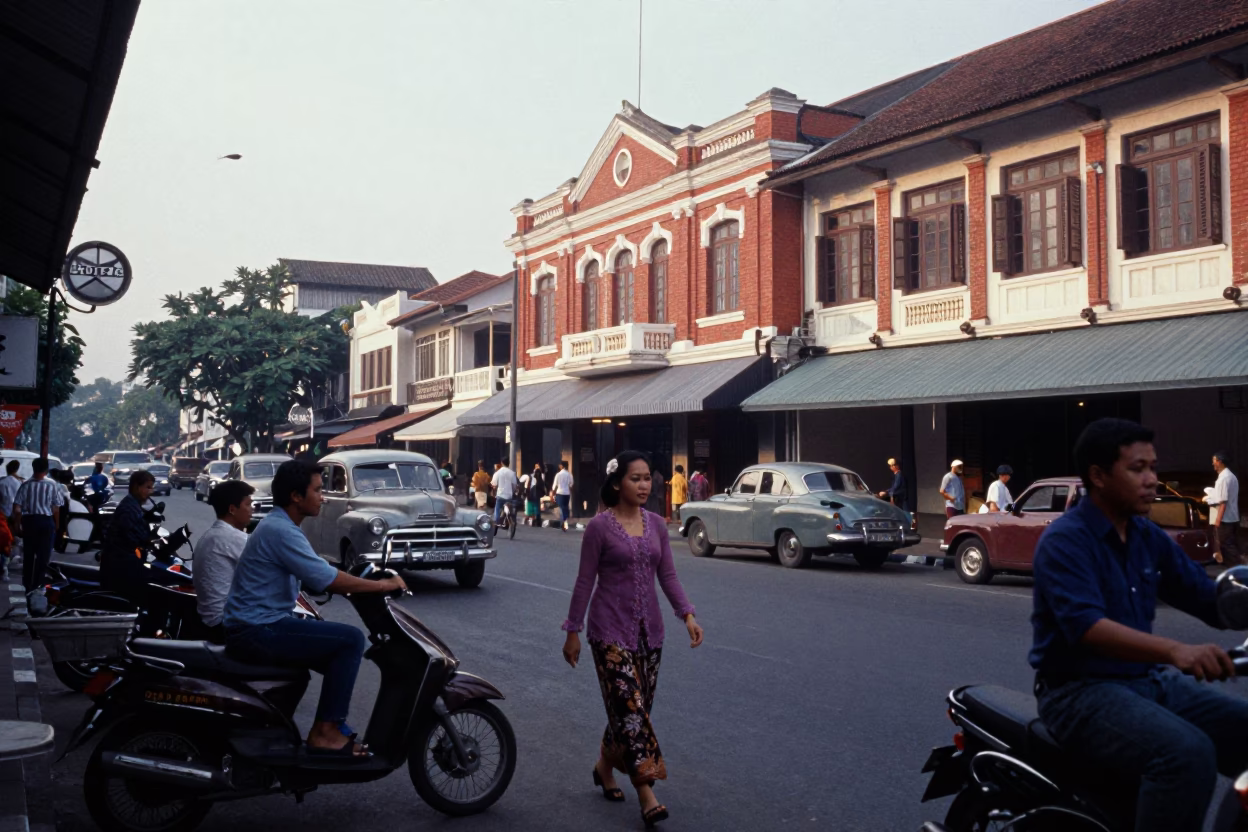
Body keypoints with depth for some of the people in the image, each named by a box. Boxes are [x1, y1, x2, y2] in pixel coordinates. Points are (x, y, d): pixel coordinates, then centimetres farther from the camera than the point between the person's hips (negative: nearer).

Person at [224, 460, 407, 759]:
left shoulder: (278, 525, 15)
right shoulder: (281, 531, -18)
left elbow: (320, 577, 19)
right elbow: (329, 580, -22)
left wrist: (371, 582, 11)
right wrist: (382, 585, -12)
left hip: (259, 625, 11)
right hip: (258, 631, -11)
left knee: (340, 654, 14)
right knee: (350, 639, -16)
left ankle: (332, 725, 19)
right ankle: (325, 731, -10)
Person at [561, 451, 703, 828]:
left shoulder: (656, 524, 6)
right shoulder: (600, 526, -9)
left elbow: (667, 575, 5)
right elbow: (585, 581, -5)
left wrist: (687, 615, -8)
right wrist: (573, 631, -3)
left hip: (649, 630, 6)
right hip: (611, 630, -6)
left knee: (634, 708, 12)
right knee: (631, 708, -12)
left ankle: (605, 765, 35)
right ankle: (647, 795, -10)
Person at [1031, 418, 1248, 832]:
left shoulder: (1149, 538, 11)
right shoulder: (1064, 540, -14)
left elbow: (1210, 599, 10)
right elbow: (1086, 627, -28)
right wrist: (1173, 650, -42)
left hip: (1150, 681, 8)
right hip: (1082, 691, -8)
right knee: (1188, 754, -31)